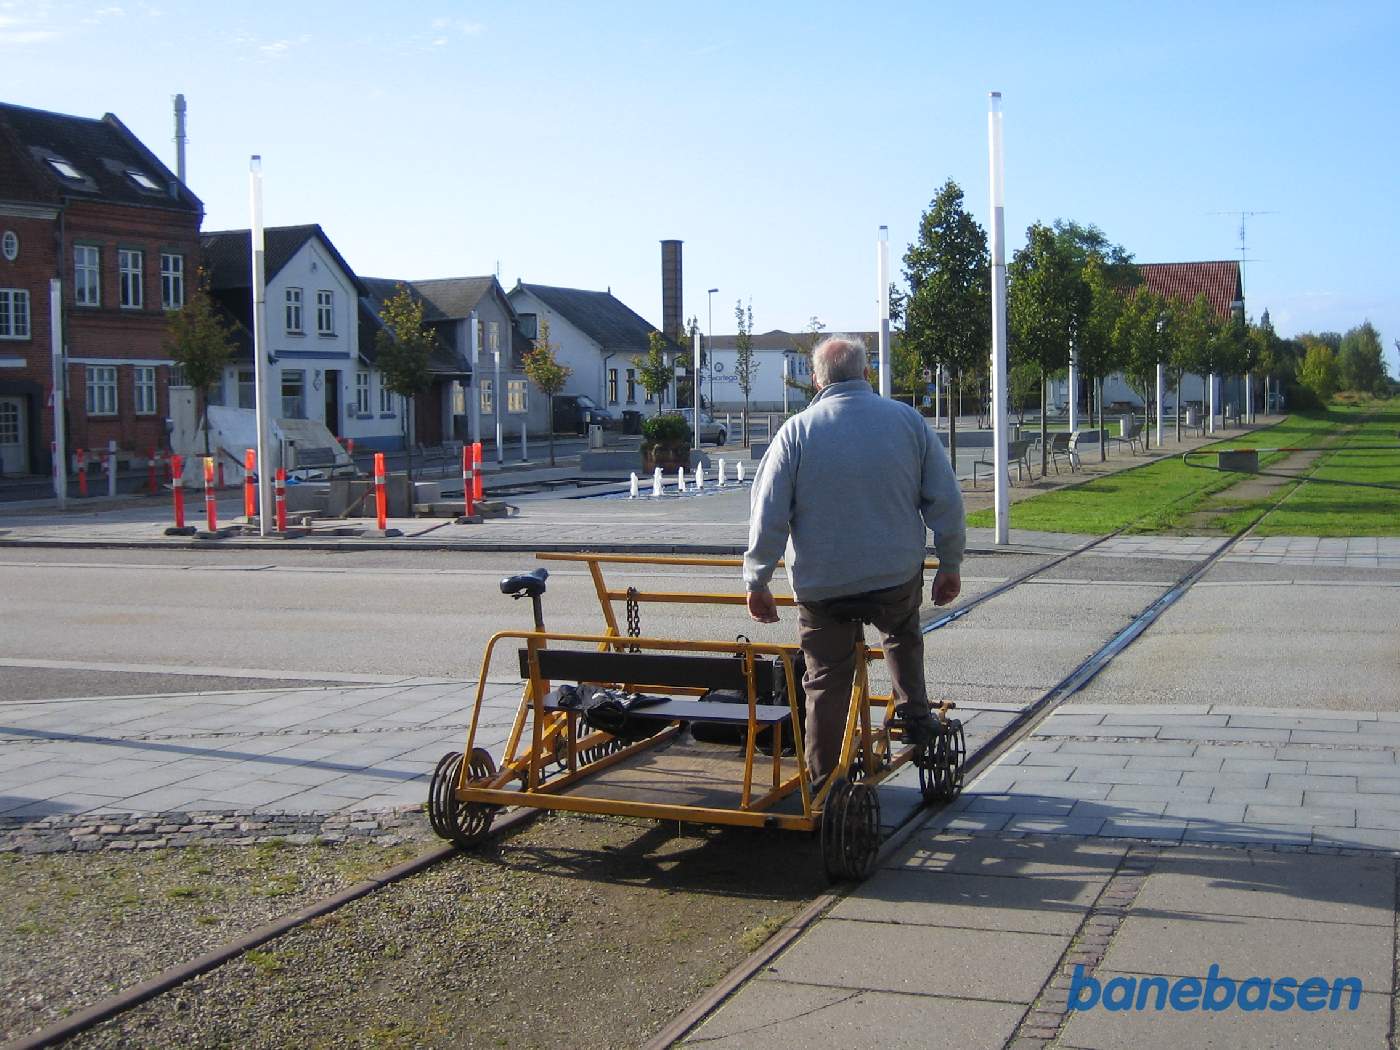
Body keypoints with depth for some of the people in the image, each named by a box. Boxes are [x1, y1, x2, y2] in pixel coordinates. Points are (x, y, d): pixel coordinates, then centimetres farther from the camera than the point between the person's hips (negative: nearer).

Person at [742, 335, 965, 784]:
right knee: (903, 635, 33)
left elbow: (768, 514, -6)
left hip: (821, 583, -1)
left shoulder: (797, 431, -4)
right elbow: (946, 500, 2)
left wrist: (756, 582, 2)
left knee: (827, 681, 8)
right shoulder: (907, 421, 0)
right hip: (898, 574, 2)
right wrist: (950, 565, 13)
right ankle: (916, 719, 29)